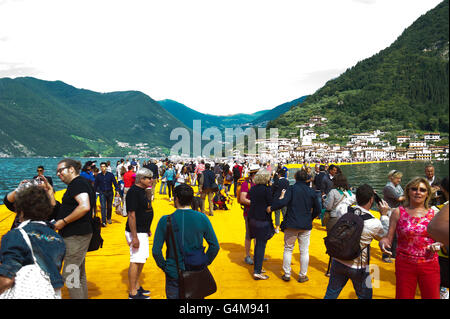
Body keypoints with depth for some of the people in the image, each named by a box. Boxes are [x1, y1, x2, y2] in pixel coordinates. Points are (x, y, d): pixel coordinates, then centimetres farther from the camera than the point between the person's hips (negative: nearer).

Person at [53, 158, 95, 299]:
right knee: (79, 274, 17)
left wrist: (63, 221, -20)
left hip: (76, 236, -11)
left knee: (69, 275, -6)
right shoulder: (81, 183, 17)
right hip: (77, 235, 11)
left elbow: (85, 207, -29)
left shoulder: (78, 183, -14)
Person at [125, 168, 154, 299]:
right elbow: (131, 215, -23)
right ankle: (133, 293, 7)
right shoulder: (133, 192, -19)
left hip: (143, 232, 10)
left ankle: (137, 287, 31)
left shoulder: (142, 191, 11)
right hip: (136, 233, -10)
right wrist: (134, 237, -25)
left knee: (141, 260, 17)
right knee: (136, 261, -4)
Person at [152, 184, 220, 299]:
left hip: (174, 274, -1)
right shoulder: (202, 218, -10)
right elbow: (215, 246, -6)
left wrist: (164, 266, 4)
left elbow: (156, 251, -11)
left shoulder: (165, 221, -13)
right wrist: (205, 262, 7)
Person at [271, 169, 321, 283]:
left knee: (288, 249, 11)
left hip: (291, 224, -2)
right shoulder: (311, 191, 2)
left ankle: (287, 274, 16)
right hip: (306, 226, 2)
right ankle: (302, 276, 18)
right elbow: (317, 209, 8)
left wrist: (271, 207, -8)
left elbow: (283, 202, -22)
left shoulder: (292, 188, -8)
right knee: (304, 251, 11)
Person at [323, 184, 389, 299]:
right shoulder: (374, 223, -20)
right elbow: (383, 237, 2)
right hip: (358, 268, -3)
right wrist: (384, 214, 5)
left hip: (338, 262, 3)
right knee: (365, 296, 22)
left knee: (331, 294, 19)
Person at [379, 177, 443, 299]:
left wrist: (437, 245, -9)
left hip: (430, 265, 2)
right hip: (404, 265, -1)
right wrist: (383, 242, -25)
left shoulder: (434, 213, 3)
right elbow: (388, 237, -4)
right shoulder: (398, 212, -2)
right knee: (403, 296, 7)